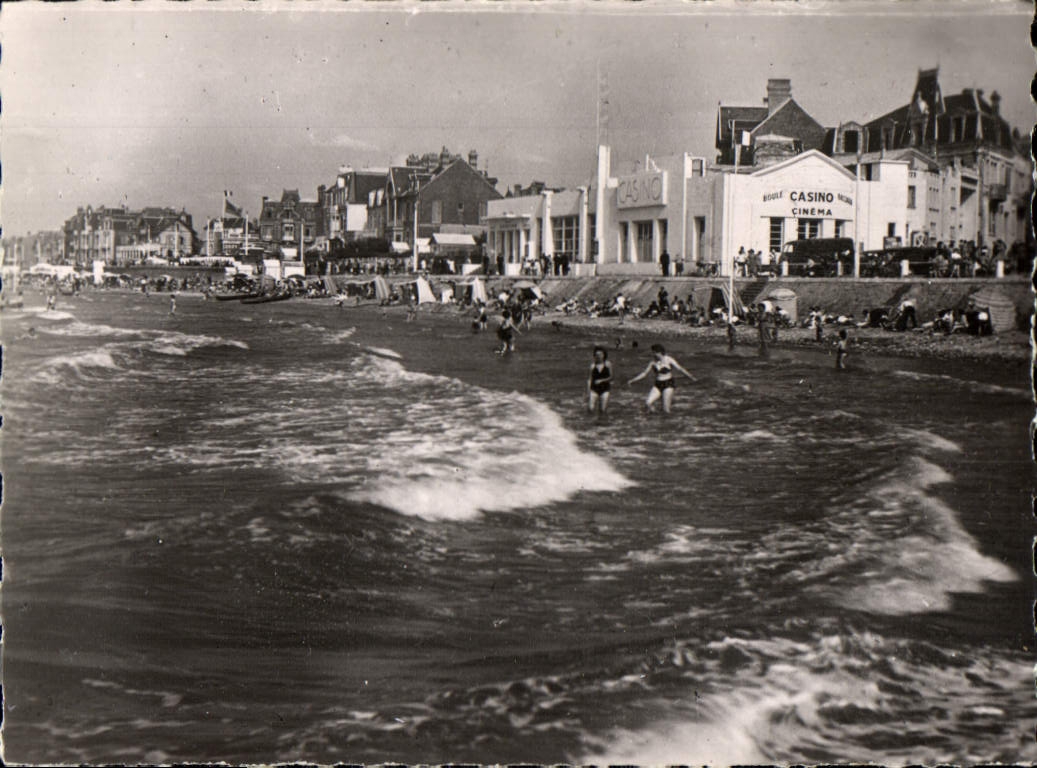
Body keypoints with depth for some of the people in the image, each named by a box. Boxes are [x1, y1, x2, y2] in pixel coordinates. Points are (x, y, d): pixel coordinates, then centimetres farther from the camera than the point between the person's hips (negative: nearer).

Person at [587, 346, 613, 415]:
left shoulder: (608, 364, -2)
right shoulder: (593, 365, -1)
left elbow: (610, 377, 0)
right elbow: (589, 379, 2)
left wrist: (601, 380, -15)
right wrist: (588, 392, -1)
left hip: (604, 389, 0)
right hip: (594, 389, 1)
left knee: (602, 411, -2)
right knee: (591, 409, -10)